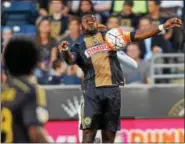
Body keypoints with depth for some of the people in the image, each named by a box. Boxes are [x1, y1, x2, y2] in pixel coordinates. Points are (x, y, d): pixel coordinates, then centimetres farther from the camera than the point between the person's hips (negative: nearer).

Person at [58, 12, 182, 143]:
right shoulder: (79, 46, 11)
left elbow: (137, 35, 10)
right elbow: (70, 59, -9)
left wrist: (163, 27, 2)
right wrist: (65, 50, -33)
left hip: (112, 89, 2)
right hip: (92, 91, -2)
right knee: (88, 133, -10)